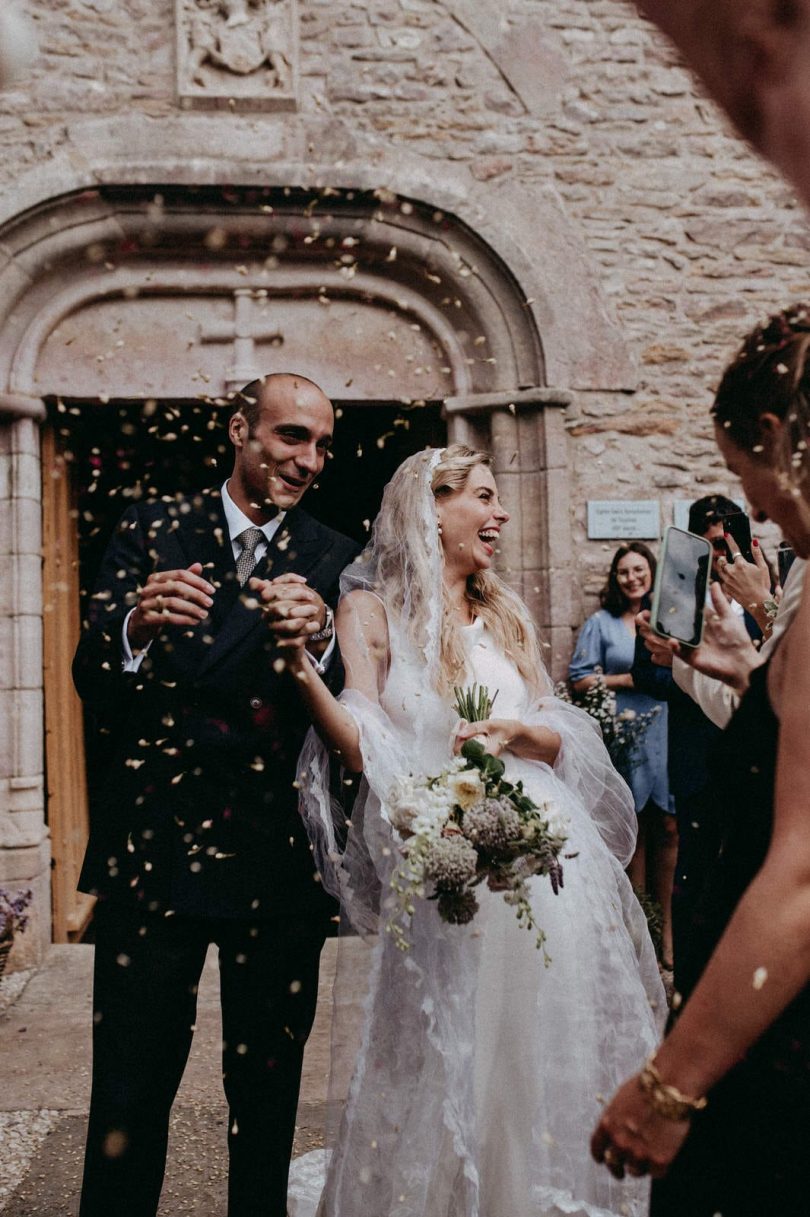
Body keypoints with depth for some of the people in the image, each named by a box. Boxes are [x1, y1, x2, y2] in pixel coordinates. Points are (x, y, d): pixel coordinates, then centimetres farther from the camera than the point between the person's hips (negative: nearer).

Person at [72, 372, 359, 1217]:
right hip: (151, 851, -1)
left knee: (267, 1096, 16)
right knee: (127, 1100, 6)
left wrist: (318, 642, -31)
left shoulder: (335, 562, 1)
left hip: (277, 861, 1)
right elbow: (93, 687, -8)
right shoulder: (150, 533, 1)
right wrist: (135, 627, -31)